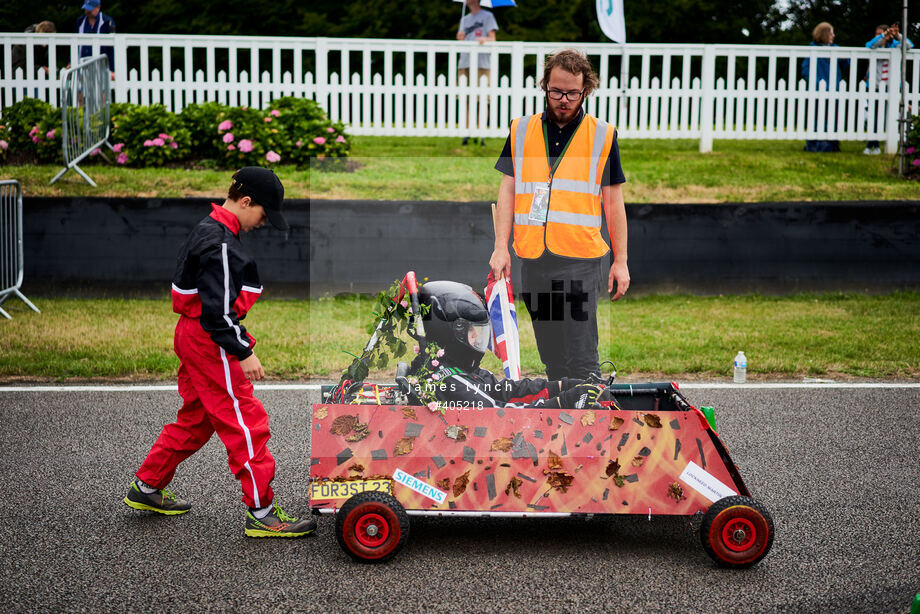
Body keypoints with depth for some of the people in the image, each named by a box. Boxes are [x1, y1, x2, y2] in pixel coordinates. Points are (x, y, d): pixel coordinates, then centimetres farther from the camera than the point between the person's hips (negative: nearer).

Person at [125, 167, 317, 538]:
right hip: (209, 341, -11)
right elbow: (217, 309, -25)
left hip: (194, 336, 11)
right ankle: (261, 513, 0)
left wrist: (238, 338, 24)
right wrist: (243, 352, -20)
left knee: (196, 418, 20)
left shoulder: (209, 230, 12)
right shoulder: (220, 244, -21)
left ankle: (146, 488, 31)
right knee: (245, 423, -5)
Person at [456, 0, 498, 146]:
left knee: (482, 100, -7)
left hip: (481, 64, -5)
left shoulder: (487, 16, 7)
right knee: (466, 100, 0)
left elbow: (492, 39, -1)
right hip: (464, 63, 5)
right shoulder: (464, 19, 23)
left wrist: (484, 40, -23)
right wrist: (460, 39, -5)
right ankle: (467, 133, 4)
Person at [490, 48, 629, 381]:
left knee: (580, 360, -10)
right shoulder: (521, 130, 11)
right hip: (532, 260, 3)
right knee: (551, 358, 10)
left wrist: (620, 261, 4)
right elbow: (507, 191, 11)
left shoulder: (603, 135, 5)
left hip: (580, 261, -3)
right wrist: (501, 248, 2)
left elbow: (613, 201, 7)